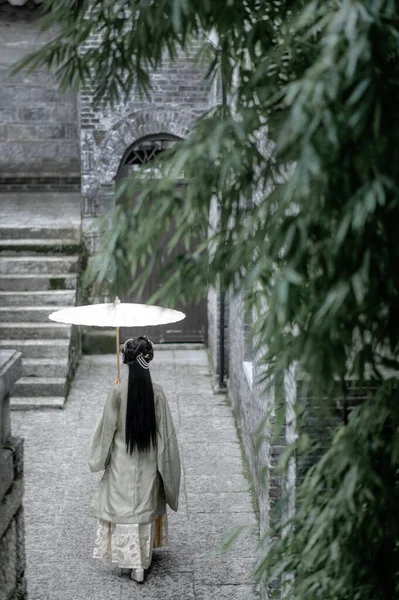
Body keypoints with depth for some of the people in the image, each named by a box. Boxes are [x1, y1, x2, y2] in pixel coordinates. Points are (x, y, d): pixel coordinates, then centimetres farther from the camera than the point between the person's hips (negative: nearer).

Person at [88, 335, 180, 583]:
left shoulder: (119, 391, -16)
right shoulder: (157, 391, -11)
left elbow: (108, 427, -7)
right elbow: (165, 432, -6)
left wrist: (100, 457, 7)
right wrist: (163, 462, 5)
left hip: (123, 462, -2)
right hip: (148, 463, 2)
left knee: (125, 507, 8)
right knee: (146, 506, 18)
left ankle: (135, 563, 7)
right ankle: (144, 557, 28)